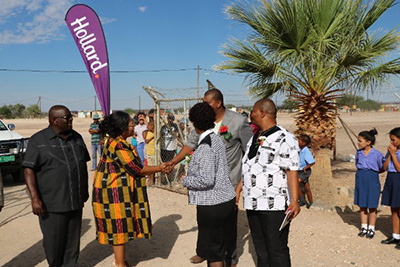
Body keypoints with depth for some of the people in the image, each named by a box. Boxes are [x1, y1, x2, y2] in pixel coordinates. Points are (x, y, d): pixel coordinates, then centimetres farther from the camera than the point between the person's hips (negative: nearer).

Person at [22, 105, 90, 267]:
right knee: (54, 241, 7)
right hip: (51, 204, -4)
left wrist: (85, 190, 17)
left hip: (76, 201, 5)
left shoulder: (76, 138, 9)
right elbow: (29, 170, -11)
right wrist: (35, 198, -17)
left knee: (73, 239, 13)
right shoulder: (38, 140, -7)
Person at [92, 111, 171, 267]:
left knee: (118, 226, 18)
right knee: (119, 225, 2)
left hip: (116, 190, 10)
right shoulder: (119, 146, -24)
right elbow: (136, 168, -20)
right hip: (115, 193, -10)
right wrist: (159, 168, -10)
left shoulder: (115, 141, 8)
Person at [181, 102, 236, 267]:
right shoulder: (216, 139, 7)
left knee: (213, 249, 7)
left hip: (212, 205, -9)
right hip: (226, 199, 9)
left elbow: (206, 180, -27)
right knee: (218, 245, 23)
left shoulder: (205, 147, -21)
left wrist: (186, 181, -10)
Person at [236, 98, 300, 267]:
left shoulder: (284, 139, -10)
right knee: (260, 247, 18)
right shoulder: (254, 138, 15)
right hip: (252, 203, 8)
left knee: (277, 249, 2)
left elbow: (292, 171, -16)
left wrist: (294, 200, -22)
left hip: (274, 205, -8)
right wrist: (237, 190, 20)